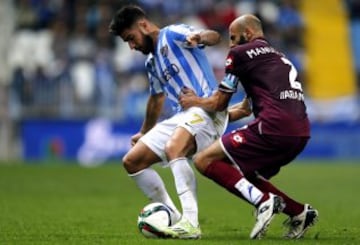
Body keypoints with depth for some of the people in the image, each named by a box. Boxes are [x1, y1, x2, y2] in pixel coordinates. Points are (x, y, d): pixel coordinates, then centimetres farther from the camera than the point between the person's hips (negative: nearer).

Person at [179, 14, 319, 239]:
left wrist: (195, 102, 31)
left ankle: (263, 202, -18)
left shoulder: (240, 53, 6)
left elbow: (219, 103, 12)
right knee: (244, 175, 26)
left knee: (205, 161, -3)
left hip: (274, 127, -9)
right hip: (301, 133, 9)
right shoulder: (277, 56, 30)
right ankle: (298, 211, 11)